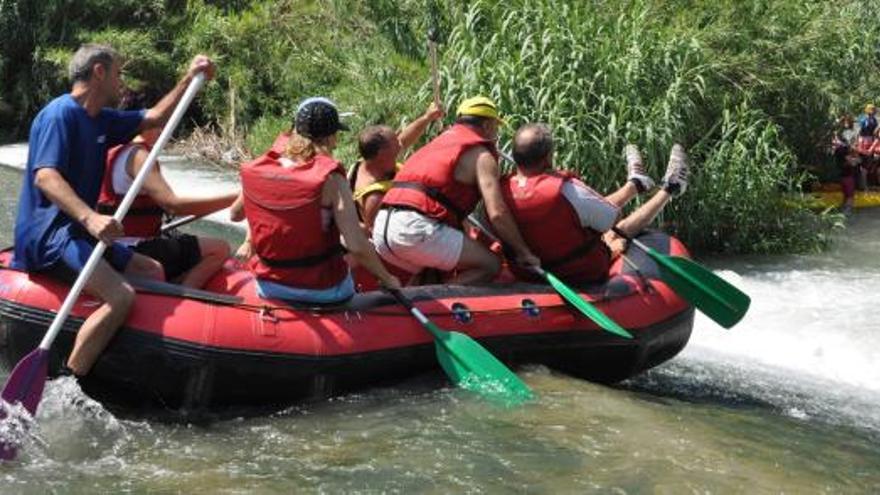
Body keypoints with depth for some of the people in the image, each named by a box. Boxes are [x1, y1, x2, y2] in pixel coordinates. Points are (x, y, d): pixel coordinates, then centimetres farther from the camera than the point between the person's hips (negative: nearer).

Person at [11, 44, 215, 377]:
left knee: (152, 271, 12)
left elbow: (155, 118, 27)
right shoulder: (60, 114, -13)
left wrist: (189, 79, 17)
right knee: (121, 296, -28)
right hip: (47, 234, -11)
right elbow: (45, 176, -26)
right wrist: (89, 217, -41)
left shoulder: (101, 120, 16)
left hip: (78, 231, 11)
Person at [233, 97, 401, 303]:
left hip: (268, 288, 5)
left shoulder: (254, 171, -7)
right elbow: (357, 246, -23)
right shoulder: (331, 178, -20)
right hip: (323, 291, -4)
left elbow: (235, 214, 11)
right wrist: (387, 279, -10)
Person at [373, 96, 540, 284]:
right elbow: (497, 213, -5)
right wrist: (523, 252, 3)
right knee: (490, 265, -4)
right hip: (416, 228, -8)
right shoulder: (481, 155, 5)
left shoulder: (438, 142, 29)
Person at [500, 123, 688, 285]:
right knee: (626, 226, 19)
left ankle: (636, 183, 52)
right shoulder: (565, 190, -32)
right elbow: (615, 220, -17)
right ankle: (669, 189, 43)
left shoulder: (500, 190, -16)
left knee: (595, 209, 28)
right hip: (584, 274, -6)